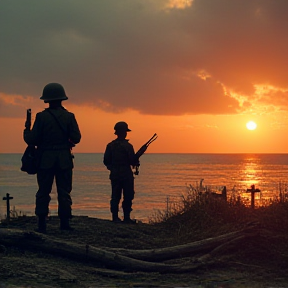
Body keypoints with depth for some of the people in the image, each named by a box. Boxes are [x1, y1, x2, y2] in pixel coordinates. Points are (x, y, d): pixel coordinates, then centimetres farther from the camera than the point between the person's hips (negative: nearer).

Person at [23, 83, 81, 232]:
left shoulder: (41, 116, -7)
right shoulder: (69, 116, -1)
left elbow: (32, 140, -8)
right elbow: (76, 138, -5)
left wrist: (26, 132, 13)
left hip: (46, 159, -1)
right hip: (64, 160, 1)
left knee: (43, 192, 5)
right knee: (64, 192, 6)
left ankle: (42, 224, 3)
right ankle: (64, 222, 4)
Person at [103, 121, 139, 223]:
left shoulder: (110, 145, 4)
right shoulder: (127, 146, -11)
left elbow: (106, 161, 6)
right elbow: (133, 161, -13)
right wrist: (136, 162, 9)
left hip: (114, 174, 5)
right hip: (126, 174, -5)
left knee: (115, 197, 8)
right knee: (128, 196, 1)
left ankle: (115, 217, 7)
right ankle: (126, 217, -1)